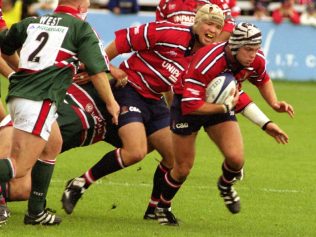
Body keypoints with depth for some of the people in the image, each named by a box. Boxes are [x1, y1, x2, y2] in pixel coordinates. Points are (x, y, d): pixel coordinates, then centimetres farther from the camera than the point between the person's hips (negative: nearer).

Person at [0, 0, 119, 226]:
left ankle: (36, 211, 25)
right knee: (20, 166, -10)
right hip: (39, 101, -7)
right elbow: (97, 70, 0)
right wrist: (111, 103, 13)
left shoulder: (31, 23, 18)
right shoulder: (81, 28, 4)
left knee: (53, 145, 26)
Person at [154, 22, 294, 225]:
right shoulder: (206, 63, -38)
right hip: (188, 108, -4)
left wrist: (274, 103, -7)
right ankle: (163, 208, 31)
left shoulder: (256, 60, -19)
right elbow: (190, 105, -38)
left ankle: (226, 185, 19)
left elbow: (262, 79, 7)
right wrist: (225, 107, -32)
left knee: (236, 158, -17)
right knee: (183, 168, 2)